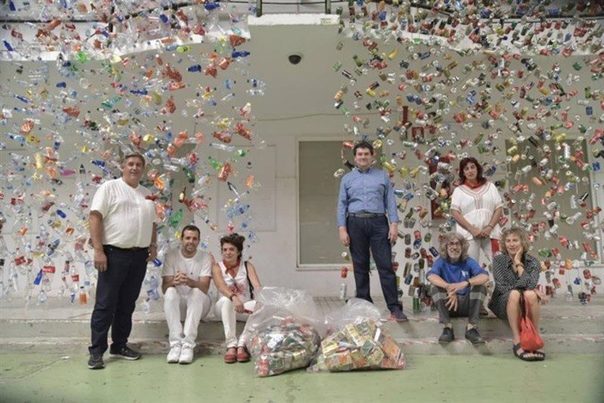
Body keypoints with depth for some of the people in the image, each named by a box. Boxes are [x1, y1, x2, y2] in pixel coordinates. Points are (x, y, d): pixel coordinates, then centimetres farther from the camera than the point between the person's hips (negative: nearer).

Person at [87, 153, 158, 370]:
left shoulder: (147, 194, 16)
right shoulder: (109, 187, -2)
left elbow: (152, 223, 22)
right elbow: (95, 217, -9)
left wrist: (153, 244, 5)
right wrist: (98, 250, -16)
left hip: (139, 256, 6)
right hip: (114, 253, -6)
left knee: (127, 304, 12)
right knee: (105, 304, -1)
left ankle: (119, 345, 23)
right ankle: (96, 350, 8)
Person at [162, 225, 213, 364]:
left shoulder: (205, 257, -8)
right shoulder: (171, 255, -5)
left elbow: (204, 287, -19)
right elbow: (164, 287, -13)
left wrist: (189, 282, -41)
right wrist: (174, 281, -38)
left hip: (198, 302, -1)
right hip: (177, 302, 1)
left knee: (197, 292, -33)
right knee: (170, 292, -31)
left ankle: (188, 344, -37)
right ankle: (176, 343, -34)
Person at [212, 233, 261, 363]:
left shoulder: (247, 266, 2)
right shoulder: (217, 267, -1)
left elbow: (257, 286, -15)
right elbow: (221, 286, -22)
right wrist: (234, 297, -44)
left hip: (246, 306, 2)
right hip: (225, 308, -1)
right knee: (226, 300, -36)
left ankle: (241, 344, -34)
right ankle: (231, 345, -39)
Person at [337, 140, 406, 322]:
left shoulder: (382, 176, 12)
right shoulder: (347, 178, 13)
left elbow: (390, 201, 6)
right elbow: (342, 205, 7)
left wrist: (394, 224, -5)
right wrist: (342, 229, -3)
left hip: (378, 222, -1)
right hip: (355, 223, 1)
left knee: (385, 265, -5)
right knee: (360, 266, 6)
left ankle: (394, 308, -3)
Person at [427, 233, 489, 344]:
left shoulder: (469, 261, -2)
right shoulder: (441, 262, -3)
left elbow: (485, 276, -22)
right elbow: (431, 276, -25)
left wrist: (465, 283, -39)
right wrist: (449, 288, -41)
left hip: (466, 303, 0)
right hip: (448, 303, 0)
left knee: (481, 287, -24)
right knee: (434, 287, -26)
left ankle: (471, 327, -26)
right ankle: (448, 327, -29)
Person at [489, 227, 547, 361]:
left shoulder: (532, 262, 1)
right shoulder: (498, 260, -2)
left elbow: (531, 284, -18)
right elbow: (502, 287, -12)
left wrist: (518, 263, -13)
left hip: (526, 306, 1)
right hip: (503, 304, -1)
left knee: (530, 294, -33)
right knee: (514, 294, -35)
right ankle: (517, 343, -36)